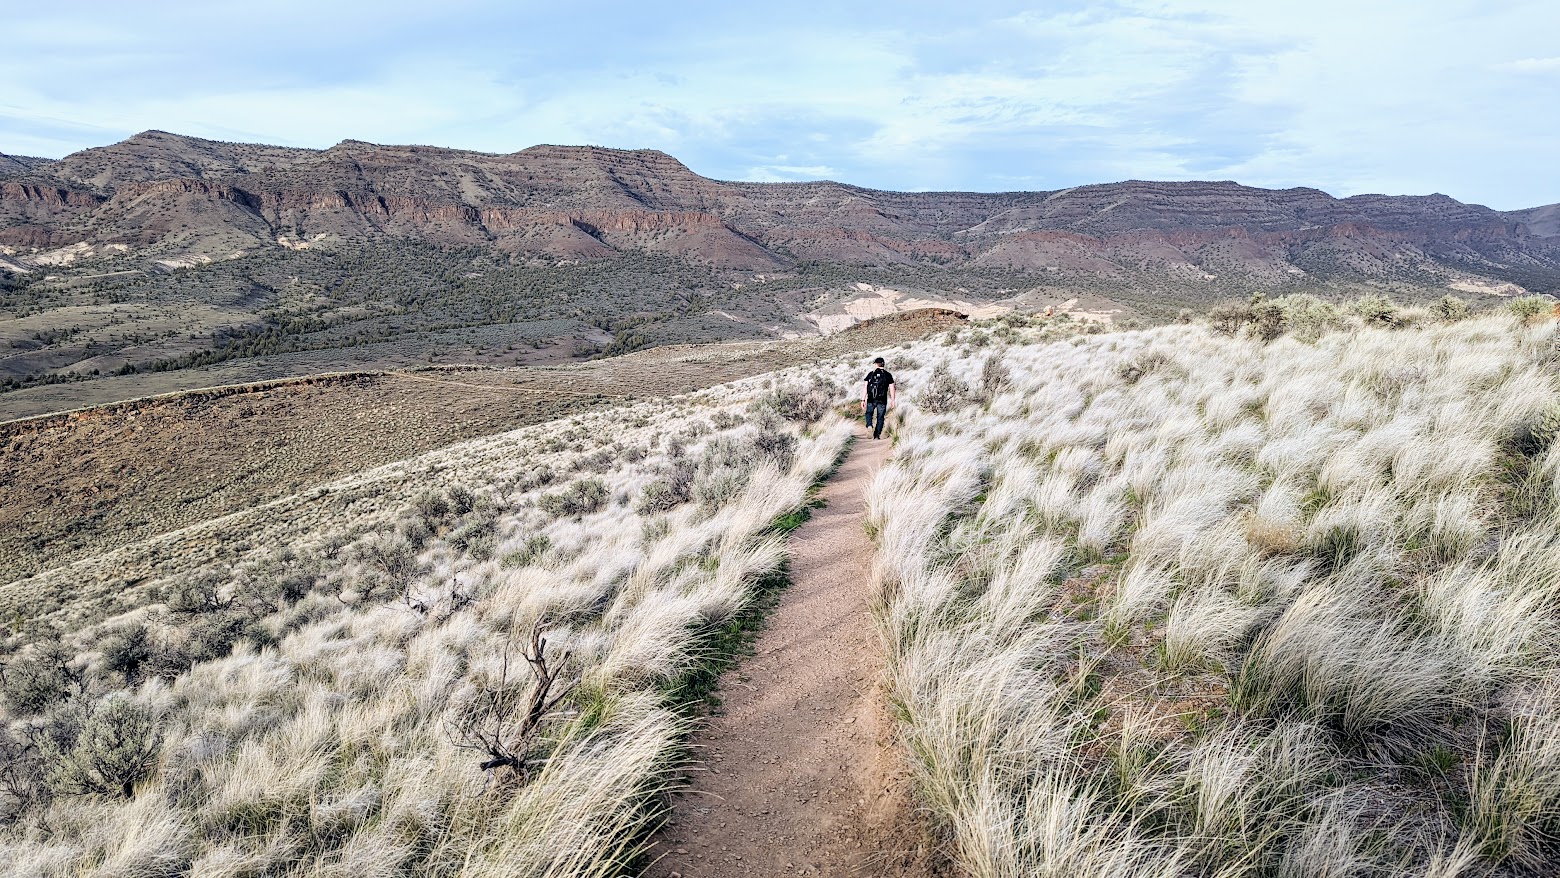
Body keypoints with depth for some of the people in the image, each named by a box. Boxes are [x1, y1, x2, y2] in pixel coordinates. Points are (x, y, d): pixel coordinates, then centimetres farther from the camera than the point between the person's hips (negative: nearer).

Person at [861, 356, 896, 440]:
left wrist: (863, 400, 0)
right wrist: (892, 401, 9)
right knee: (880, 417, 11)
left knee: (869, 414, 18)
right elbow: (892, 389, 2)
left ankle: (869, 426, -9)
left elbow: (865, 387, -2)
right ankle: (877, 435, 9)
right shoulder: (888, 375, 4)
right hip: (882, 400, 0)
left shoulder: (871, 374, 2)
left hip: (871, 399, 0)